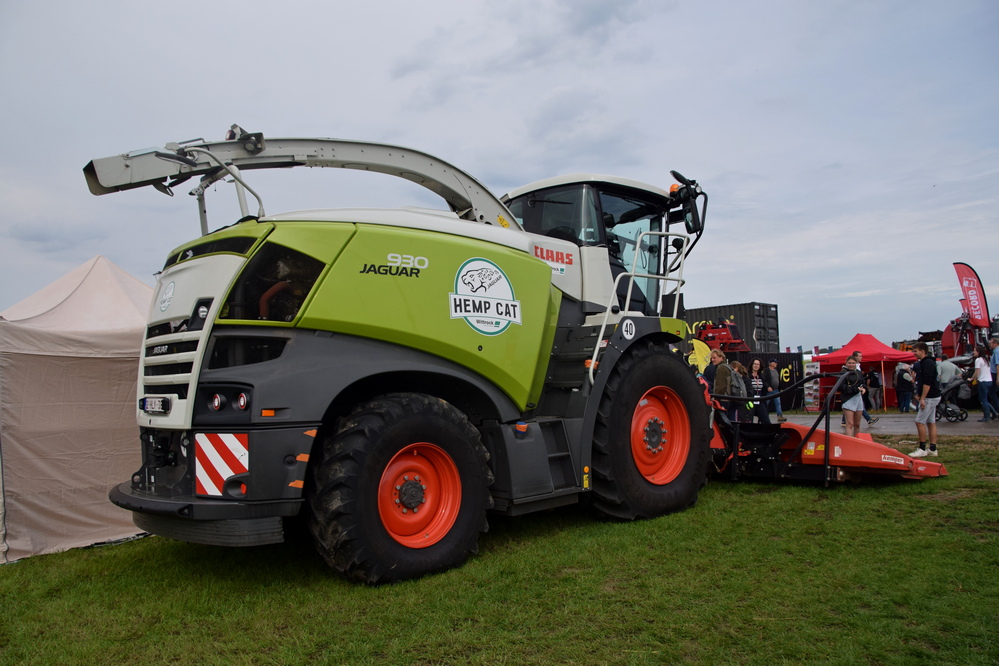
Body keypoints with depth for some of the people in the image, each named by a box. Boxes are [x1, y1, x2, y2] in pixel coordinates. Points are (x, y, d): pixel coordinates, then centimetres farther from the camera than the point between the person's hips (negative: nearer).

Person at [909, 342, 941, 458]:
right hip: (932, 397, 10)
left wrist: (922, 398, -23)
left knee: (919, 421, -9)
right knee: (931, 422, 10)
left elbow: (927, 382, -23)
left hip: (930, 397, -10)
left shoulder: (927, 363, -16)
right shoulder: (923, 363, 16)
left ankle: (922, 449, -6)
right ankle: (933, 449, 14)